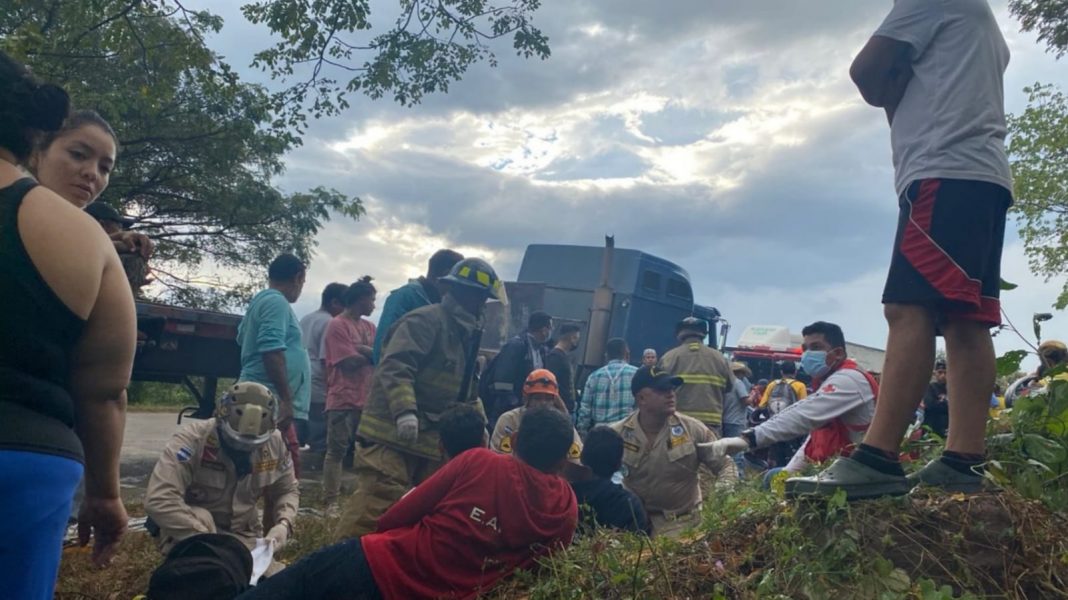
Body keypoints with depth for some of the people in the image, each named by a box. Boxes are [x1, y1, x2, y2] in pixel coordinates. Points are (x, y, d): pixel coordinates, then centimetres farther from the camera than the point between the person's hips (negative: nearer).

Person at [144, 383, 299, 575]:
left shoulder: (275, 444, -10)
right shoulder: (193, 438, -26)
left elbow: (287, 491, 5)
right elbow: (159, 499, -36)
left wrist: (283, 524, -17)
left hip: (243, 534, 5)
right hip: (189, 530, -5)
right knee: (200, 518, -37)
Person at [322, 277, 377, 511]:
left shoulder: (369, 327, 14)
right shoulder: (337, 325, -8)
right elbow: (350, 363, -14)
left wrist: (363, 350, -13)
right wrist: (372, 354, -1)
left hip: (367, 399, 7)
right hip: (344, 400, -7)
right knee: (336, 451, 1)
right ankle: (330, 501, 7)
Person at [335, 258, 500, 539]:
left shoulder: (465, 334, 18)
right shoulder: (425, 321, -13)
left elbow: (467, 392, 26)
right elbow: (394, 368, -25)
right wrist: (405, 411, -35)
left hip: (431, 439, 10)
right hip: (393, 433, -10)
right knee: (377, 499, -13)